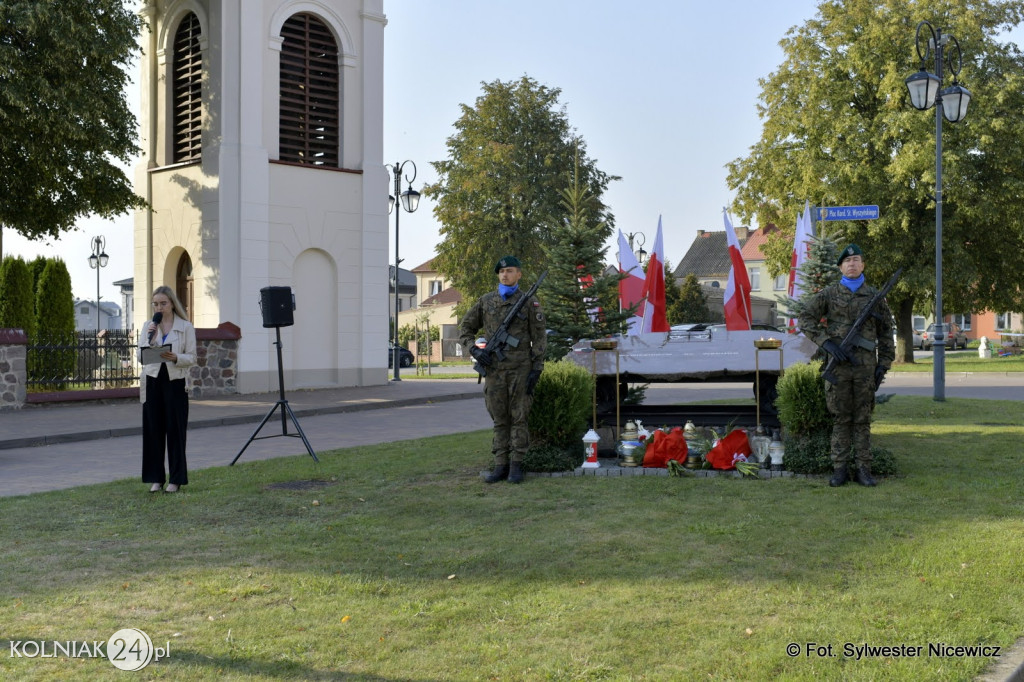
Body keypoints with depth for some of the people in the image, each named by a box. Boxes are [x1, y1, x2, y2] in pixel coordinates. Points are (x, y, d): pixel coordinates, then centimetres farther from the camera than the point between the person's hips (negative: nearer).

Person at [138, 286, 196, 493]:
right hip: (153, 381, 3)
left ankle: (176, 479, 8)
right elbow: (141, 356, 1)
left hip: (175, 382, -3)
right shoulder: (149, 326, 9)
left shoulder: (186, 327, 1)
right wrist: (150, 338, -14)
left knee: (175, 430, 0)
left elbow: (192, 357, -2)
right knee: (153, 430, 3)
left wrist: (175, 358, -21)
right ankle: (156, 478, 12)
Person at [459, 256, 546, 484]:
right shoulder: (485, 301, 8)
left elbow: (539, 338, -2)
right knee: (499, 419, 6)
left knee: (519, 418, 0)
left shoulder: (529, 302, 0)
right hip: (494, 369, 3)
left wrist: (536, 370, -10)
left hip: (520, 368, -3)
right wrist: (475, 350, -5)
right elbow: (465, 328, 13)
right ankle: (500, 466, 11)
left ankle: (516, 466, 6)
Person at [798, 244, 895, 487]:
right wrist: (827, 342, -10)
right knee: (841, 418, 3)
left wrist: (883, 365, 5)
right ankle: (840, 469, 8)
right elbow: (806, 320, 2)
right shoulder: (828, 293, 4)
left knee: (863, 419, 5)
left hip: (865, 364, 1)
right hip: (838, 364, -1)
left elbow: (886, 333, 12)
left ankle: (864, 469, 10)